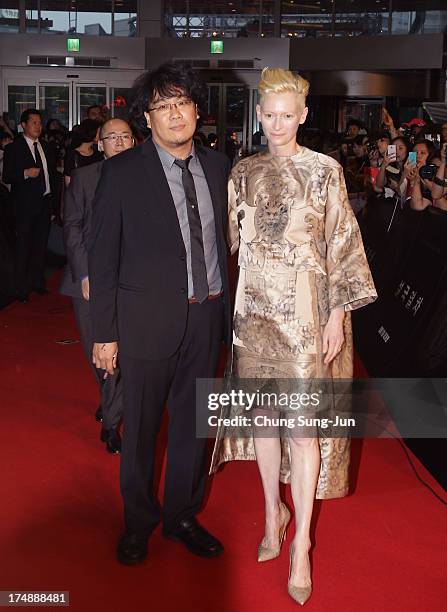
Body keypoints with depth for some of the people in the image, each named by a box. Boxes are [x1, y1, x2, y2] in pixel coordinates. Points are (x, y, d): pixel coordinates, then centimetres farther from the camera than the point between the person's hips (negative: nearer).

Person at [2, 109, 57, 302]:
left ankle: (37, 281, 24)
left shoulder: (45, 147, 13)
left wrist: (52, 192, 12)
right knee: (23, 246, -1)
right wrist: (25, 173, -23)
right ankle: (22, 288, 6)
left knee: (40, 244, 11)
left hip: (45, 202, 6)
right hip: (25, 205, -5)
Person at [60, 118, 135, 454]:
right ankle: (111, 399, 40)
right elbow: (72, 226, 3)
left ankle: (111, 422, 13)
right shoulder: (83, 177, 5)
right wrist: (84, 273, -7)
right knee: (95, 349, 12)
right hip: (89, 278, 2)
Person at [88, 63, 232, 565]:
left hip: (206, 317, 4)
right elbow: (103, 256, -7)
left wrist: (225, 305, 6)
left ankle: (182, 516, 37)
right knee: (140, 429, 11)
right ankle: (139, 523, 33)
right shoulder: (122, 172, -7)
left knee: (193, 424, 16)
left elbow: (221, 241, 11)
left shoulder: (216, 166, 5)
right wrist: (105, 333, -10)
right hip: (148, 319, -4)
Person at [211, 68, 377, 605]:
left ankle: (301, 543, 11)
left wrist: (338, 315, -8)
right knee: (264, 414, 12)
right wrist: (226, 307, 6)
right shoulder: (243, 173, 8)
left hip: (306, 311, -3)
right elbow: (230, 242, 10)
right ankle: (273, 512, 32)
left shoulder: (325, 171, -2)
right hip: (254, 309, 3)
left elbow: (343, 244, -3)